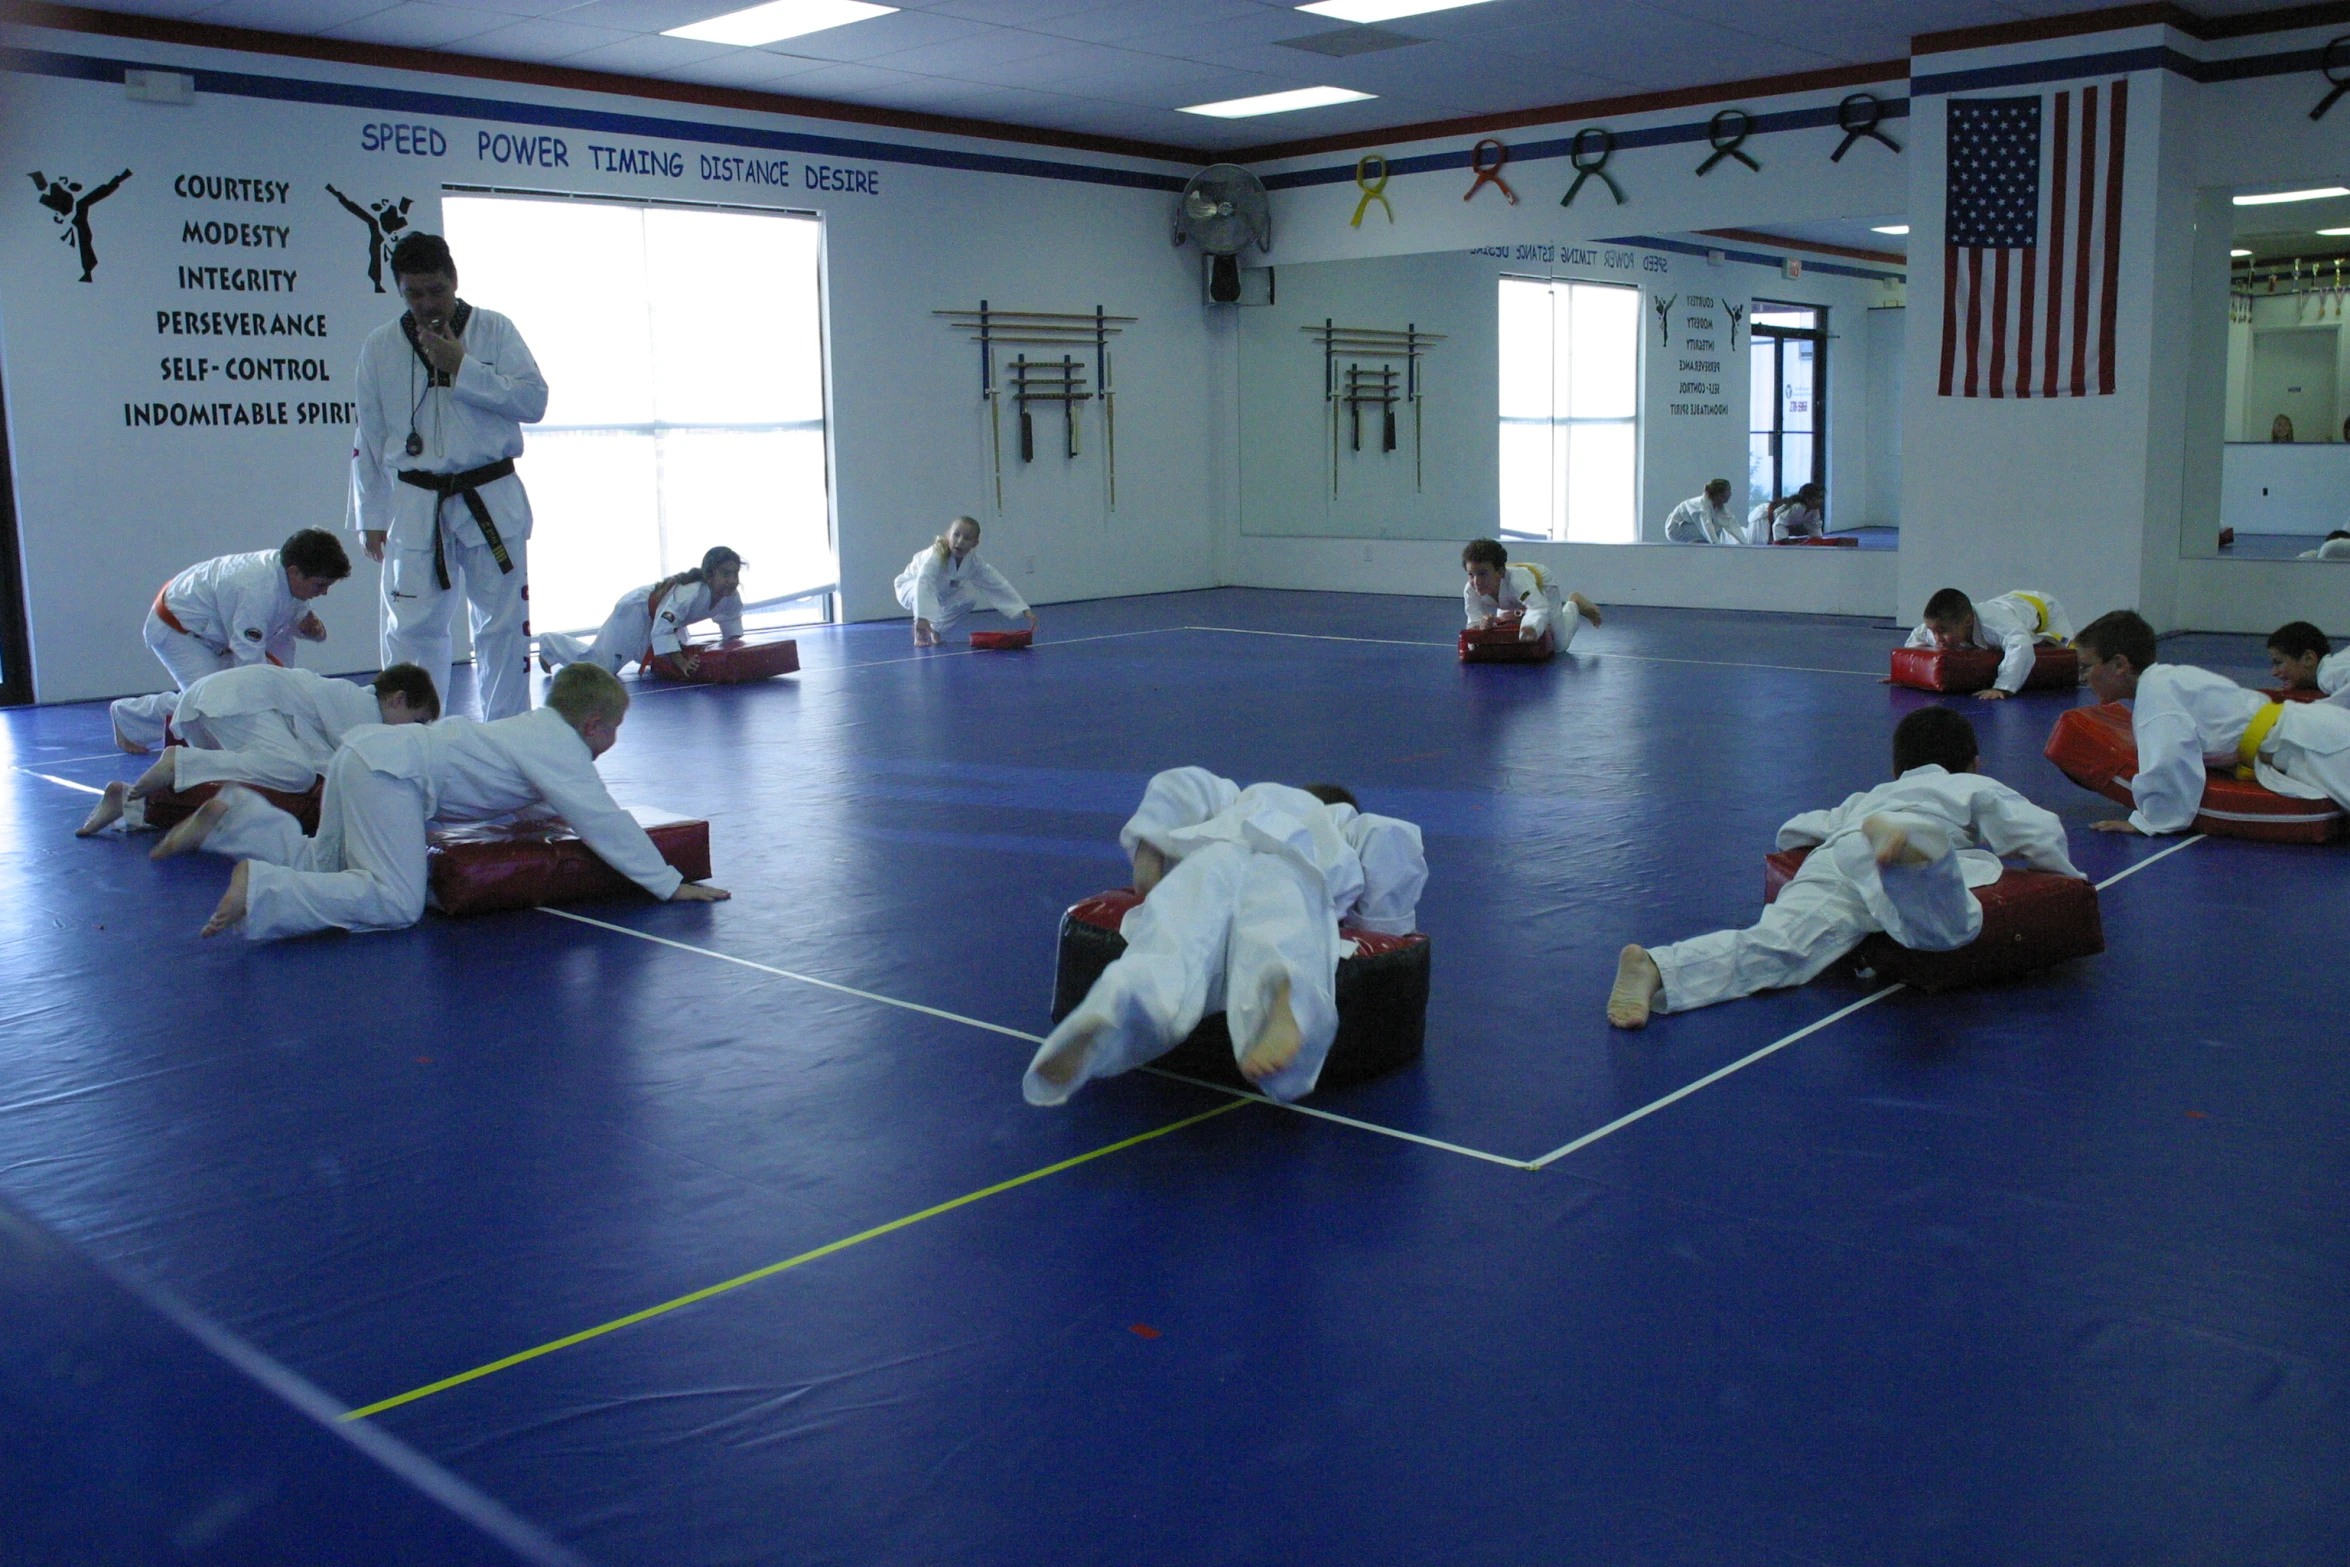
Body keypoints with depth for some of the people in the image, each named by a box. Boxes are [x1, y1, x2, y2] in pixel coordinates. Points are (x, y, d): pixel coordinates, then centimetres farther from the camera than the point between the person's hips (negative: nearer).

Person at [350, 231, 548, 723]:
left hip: (492, 501, -1)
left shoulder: (494, 330, 1)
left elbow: (533, 400, -8)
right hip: (417, 504, 1)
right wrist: (371, 517, 7)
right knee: (410, 628, 0)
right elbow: (369, 439, 8)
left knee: (503, 625, 5)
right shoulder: (380, 346, 5)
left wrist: (461, 367, -14)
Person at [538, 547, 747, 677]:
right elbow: (662, 629, -50)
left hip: (664, 617, 8)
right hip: (636, 612, -8)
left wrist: (734, 641, -8)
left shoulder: (731, 596, -20)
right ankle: (549, 643, 28)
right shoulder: (689, 593, -46)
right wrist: (681, 662, -53)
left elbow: (732, 616, 5)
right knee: (598, 662, -3)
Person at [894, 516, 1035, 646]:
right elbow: (923, 583, -56)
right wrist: (922, 617, -70)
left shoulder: (973, 560, -23)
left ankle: (934, 628, 8)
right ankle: (920, 632, -13)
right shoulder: (935, 556, -41)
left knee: (969, 598, -14)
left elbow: (997, 584, -20)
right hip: (912, 586, -6)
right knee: (924, 593, -37)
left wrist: (1024, 611, -24)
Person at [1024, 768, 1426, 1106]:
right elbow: (1395, 840, 20)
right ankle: (1288, 998, -68)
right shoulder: (1346, 825, 41)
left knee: (1165, 963, -28)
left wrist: (1146, 856, 28)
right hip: (1291, 880, -2)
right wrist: (1379, 919, 31)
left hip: (1208, 863, 2)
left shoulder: (1239, 801, 44)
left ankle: (1111, 1004, -63)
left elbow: (1180, 785, 26)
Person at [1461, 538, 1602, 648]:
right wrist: (1481, 624, -57)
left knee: (1559, 644, -3)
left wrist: (1532, 627, -87)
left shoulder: (1516, 581, -52)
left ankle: (1574, 603, 25)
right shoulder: (1470, 590, -38)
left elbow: (1540, 609, -65)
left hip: (1543, 587, -5)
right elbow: (1473, 624, -32)